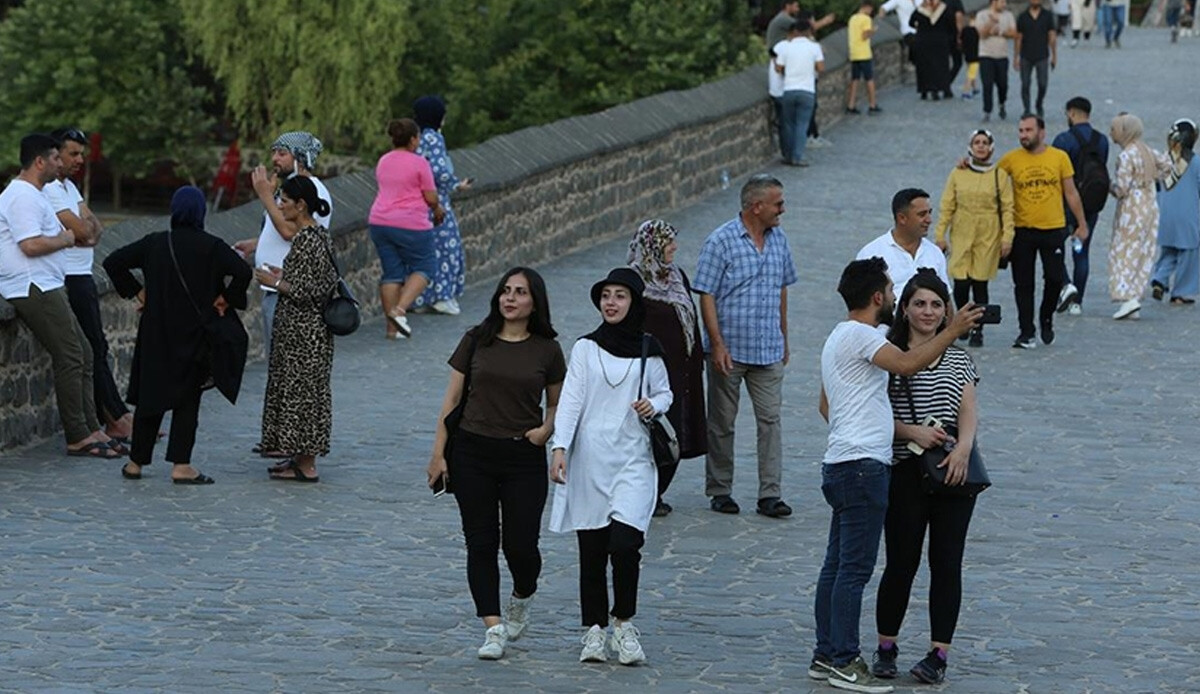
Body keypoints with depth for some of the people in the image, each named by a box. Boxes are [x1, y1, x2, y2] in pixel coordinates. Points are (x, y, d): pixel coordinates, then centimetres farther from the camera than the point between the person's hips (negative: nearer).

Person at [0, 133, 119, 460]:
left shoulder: (32, 195, 21)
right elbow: (31, 245, -25)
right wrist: (64, 239, -10)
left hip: (46, 288, 11)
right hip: (34, 289, -11)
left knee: (82, 355, 11)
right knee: (70, 358, -12)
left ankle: (91, 430, 12)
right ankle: (78, 438, -9)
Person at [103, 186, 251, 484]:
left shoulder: (154, 243, 0)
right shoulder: (211, 247, -10)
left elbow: (113, 262, 1)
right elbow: (242, 272, -20)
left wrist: (137, 292, 7)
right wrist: (225, 300, -7)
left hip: (156, 333, 3)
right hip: (195, 333, -3)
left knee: (150, 394, 13)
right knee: (188, 399, 4)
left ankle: (136, 462, 17)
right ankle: (181, 466, -1)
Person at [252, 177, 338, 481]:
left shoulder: (307, 240, -20)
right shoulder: (319, 235, 10)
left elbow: (309, 292, -22)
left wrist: (276, 283, -13)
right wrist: (284, 276, 15)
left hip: (302, 331, -10)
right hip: (310, 328, 10)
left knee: (300, 389, -3)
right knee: (306, 390, 14)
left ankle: (306, 466, 2)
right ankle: (301, 456, 21)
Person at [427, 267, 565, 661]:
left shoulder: (546, 350, 2)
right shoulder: (477, 341, 2)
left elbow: (557, 403, 13)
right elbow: (453, 397, 5)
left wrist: (546, 429, -9)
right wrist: (438, 453, 1)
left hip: (524, 457, -1)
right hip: (473, 454, 1)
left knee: (520, 545, -3)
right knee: (481, 543, 0)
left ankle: (521, 599, 30)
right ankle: (493, 628, 4)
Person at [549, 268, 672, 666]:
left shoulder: (647, 350, 5)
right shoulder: (585, 348, 4)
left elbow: (664, 392, 17)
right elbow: (570, 400, -2)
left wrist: (653, 405, -6)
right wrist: (560, 447, -13)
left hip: (633, 459, -1)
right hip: (589, 460, 1)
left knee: (624, 543, -15)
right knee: (591, 550, 3)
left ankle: (624, 623, 3)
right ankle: (594, 628, 13)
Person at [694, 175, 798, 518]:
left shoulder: (778, 239, 8)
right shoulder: (721, 241, -10)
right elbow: (706, 296, -11)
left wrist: (784, 341, 19)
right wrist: (717, 344, -16)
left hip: (768, 350, 5)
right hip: (729, 349, -5)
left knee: (770, 419, -1)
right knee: (722, 423, 6)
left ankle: (770, 493, 0)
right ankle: (719, 491, 17)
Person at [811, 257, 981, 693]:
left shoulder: (840, 338, 22)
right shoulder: (859, 335, -11)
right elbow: (908, 364, -26)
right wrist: (953, 331, -19)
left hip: (843, 464, 11)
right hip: (862, 465, -11)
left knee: (837, 564, 12)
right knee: (855, 568, -9)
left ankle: (826, 656, 15)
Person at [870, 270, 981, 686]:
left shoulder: (959, 360, 13)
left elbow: (969, 413, 3)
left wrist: (962, 448, -15)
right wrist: (913, 432, -19)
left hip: (953, 471, 3)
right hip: (906, 473, -3)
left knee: (947, 562, 1)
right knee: (902, 562, 1)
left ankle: (939, 654, 6)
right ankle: (886, 648, 16)